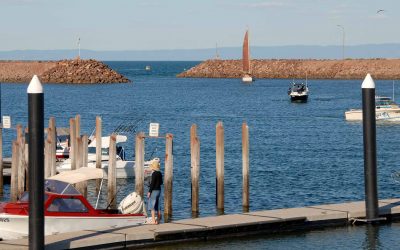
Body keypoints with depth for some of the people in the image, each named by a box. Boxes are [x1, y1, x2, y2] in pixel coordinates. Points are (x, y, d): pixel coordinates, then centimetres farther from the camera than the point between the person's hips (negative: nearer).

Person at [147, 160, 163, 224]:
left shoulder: (154, 174, -16)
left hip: (154, 190, -8)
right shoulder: (160, 173, 8)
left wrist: (149, 192, -14)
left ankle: (153, 220, -9)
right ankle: (158, 220, 20)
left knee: (152, 206, -5)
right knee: (157, 206, 15)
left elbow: (152, 183, -18)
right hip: (159, 190, 8)